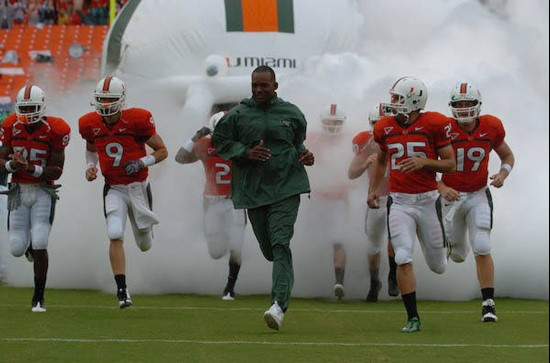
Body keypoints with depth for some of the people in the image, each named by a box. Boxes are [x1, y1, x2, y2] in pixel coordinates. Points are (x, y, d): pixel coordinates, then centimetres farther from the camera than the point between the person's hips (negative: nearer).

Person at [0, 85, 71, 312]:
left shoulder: (54, 131, -11)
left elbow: (57, 171, -10)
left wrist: (30, 168, -24)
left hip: (43, 192, -3)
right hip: (18, 191, 3)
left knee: (39, 244, -13)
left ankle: (39, 298, 0)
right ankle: (28, 245, 40)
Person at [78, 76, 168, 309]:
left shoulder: (137, 121, -17)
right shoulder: (91, 125, -5)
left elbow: (162, 151, -8)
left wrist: (141, 162, -24)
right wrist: (90, 167, 0)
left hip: (138, 187, -1)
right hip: (114, 189, 1)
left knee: (145, 245, 14)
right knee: (115, 236, -20)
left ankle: (145, 226, 54)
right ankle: (122, 290, -16)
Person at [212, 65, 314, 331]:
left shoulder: (291, 114, 6)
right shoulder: (238, 115, 2)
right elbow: (220, 141, 4)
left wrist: (304, 156, 1)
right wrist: (246, 153, -11)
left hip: (286, 186, -2)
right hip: (253, 188, 2)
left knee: (281, 244, -16)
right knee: (268, 247, 10)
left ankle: (279, 305, -23)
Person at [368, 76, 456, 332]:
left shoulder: (433, 125, -7)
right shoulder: (385, 128, 4)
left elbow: (450, 164, -3)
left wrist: (424, 162, -19)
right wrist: (373, 189, 11)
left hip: (427, 200, -2)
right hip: (399, 202, 2)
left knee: (437, 266, 10)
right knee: (403, 260, -12)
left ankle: (443, 249, 49)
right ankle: (413, 318, -4)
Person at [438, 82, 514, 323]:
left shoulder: (491, 127, -6)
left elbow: (507, 155, 12)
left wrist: (503, 174, -9)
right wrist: (441, 188, -24)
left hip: (478, 195, 0)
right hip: (451, 195, 0)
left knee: (482, 249, -13)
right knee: (457, 255, 10)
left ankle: (488, 304, -7)